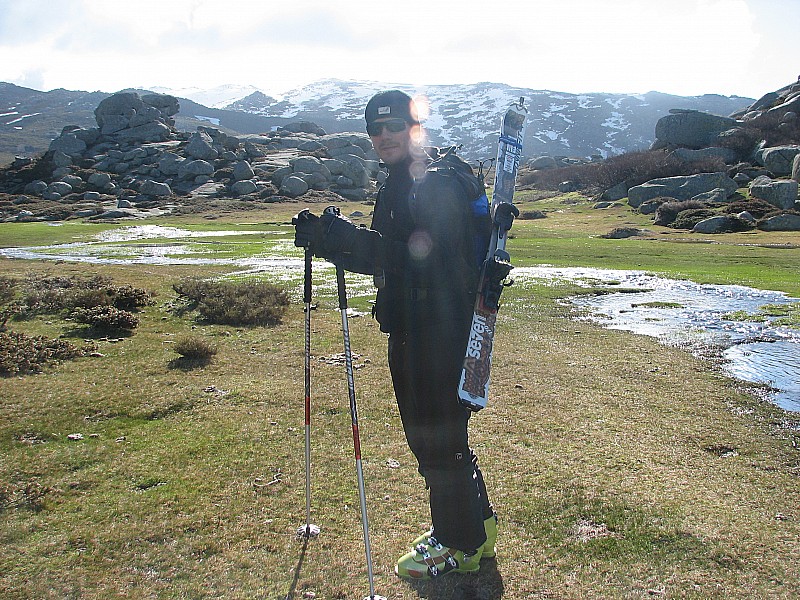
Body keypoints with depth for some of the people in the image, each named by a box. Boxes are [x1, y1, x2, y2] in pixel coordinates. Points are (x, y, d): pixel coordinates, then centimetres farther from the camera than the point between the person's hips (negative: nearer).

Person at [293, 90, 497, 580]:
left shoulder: (438, 184, -13)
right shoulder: (398, 187, 16)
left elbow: (422, 254, -27)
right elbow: (383, 260, 16)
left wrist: (352, 238, -33)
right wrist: (330, 243, 3)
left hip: (442, 331, -10)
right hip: (411, 331, 10)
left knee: (439, 437, 0)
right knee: (427, 434, 18)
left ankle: (460, 544, 20)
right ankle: (477, 525, 37)